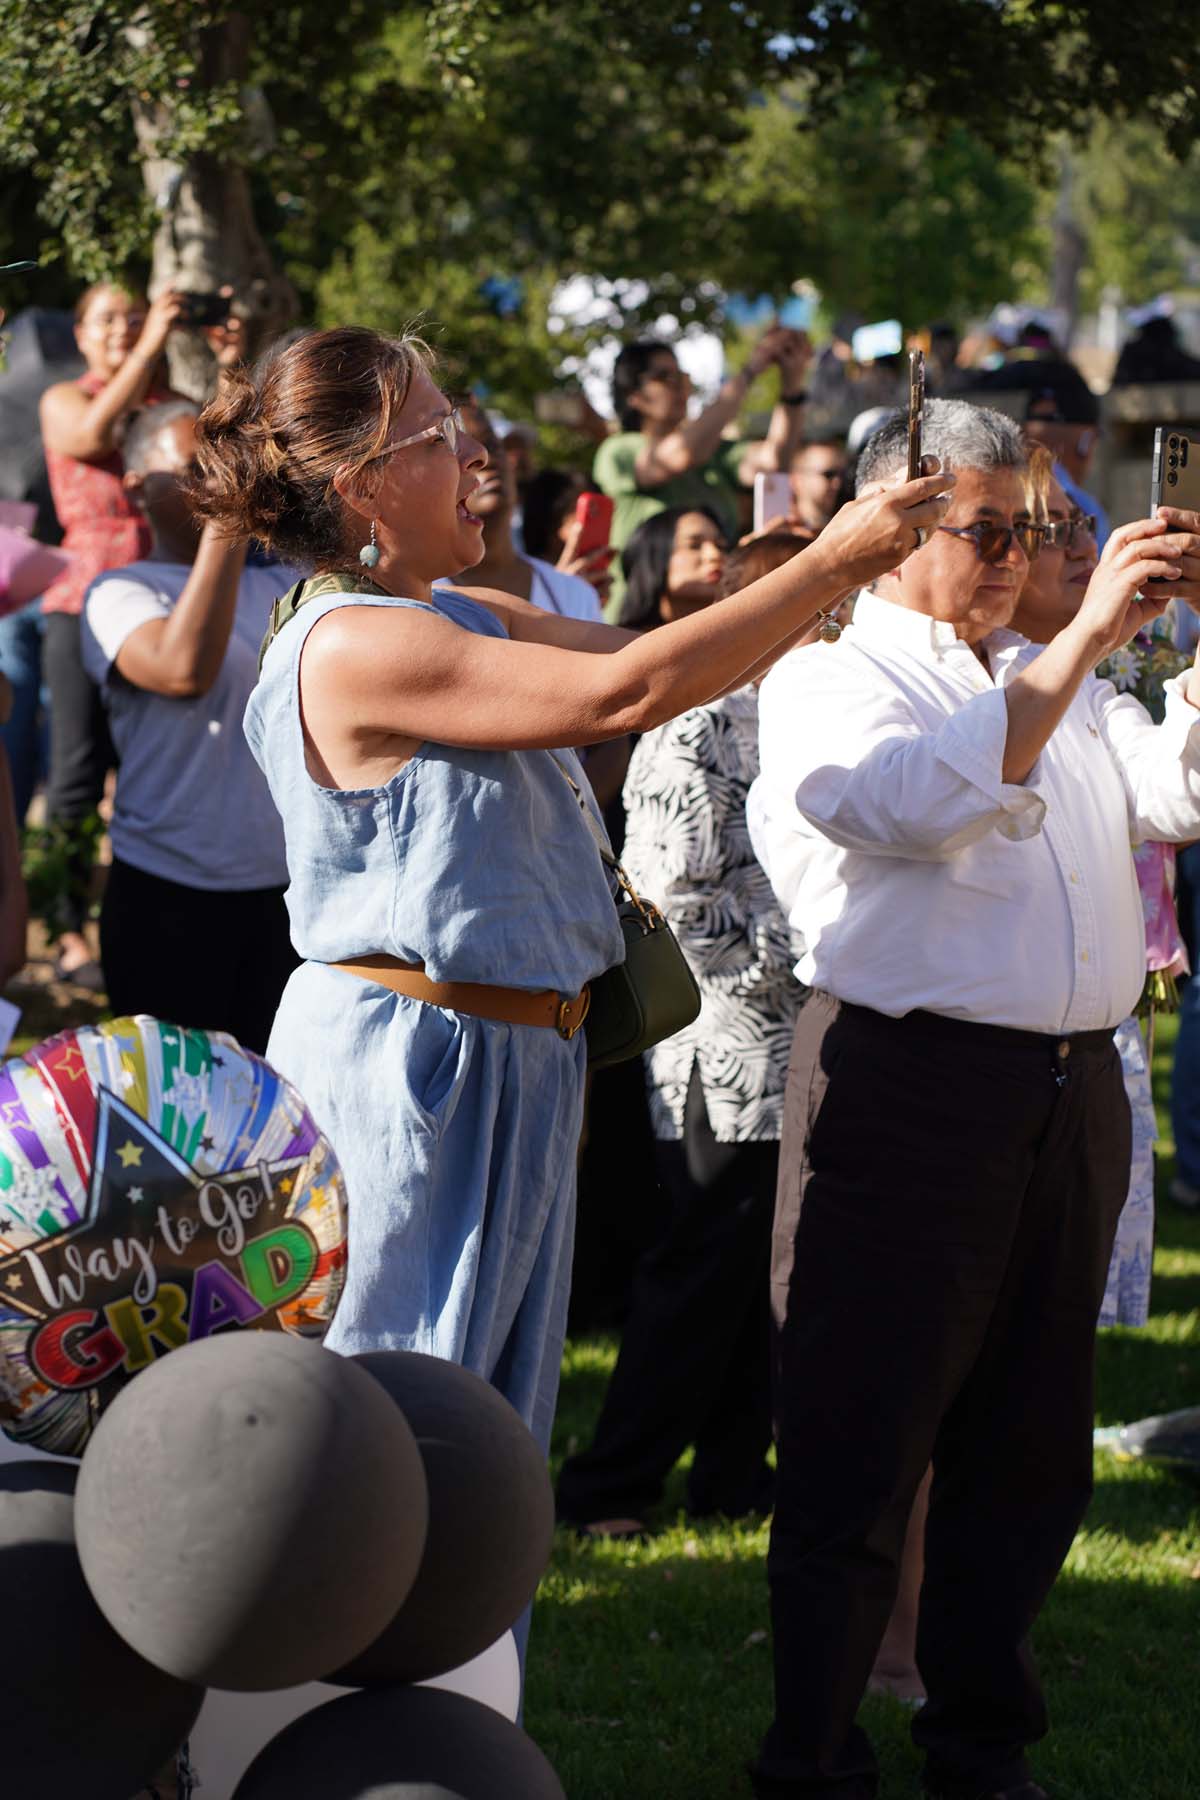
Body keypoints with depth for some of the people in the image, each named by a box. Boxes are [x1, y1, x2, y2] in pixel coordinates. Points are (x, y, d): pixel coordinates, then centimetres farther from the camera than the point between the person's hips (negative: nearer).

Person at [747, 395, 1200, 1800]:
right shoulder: (828, 679, -2)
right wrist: (1084, 638, -22)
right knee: (861, 1445, -4)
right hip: (909, 1088, -7)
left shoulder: (1049, 680, 23)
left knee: (1027, 1448, 12)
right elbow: (929, 800, -20)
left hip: (1071, 1091, 7)